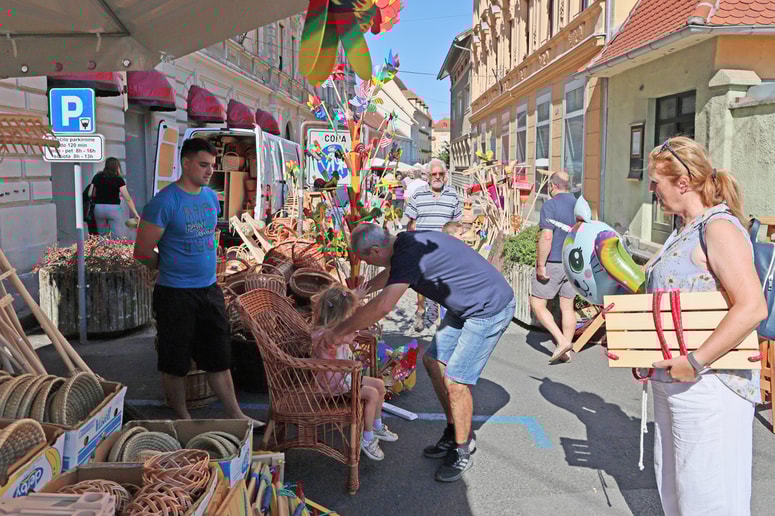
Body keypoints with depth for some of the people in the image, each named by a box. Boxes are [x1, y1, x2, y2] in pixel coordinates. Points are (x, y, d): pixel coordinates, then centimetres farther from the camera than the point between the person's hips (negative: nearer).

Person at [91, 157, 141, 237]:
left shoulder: (97, 177, 8)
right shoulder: (118, 179, -4)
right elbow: (128, 199, -7)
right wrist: (135, 213, -7)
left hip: (98, 208, 4)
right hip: (114, 208, -4)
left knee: (102, 235, 15)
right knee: (117, 236, 0)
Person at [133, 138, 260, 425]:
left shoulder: (211, 197, 7)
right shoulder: (164, 202, -15)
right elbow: (142, 252, -12)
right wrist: (171, 267, 2)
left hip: (209, 289, 6)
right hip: (175, 294, -6)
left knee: (219, 357, 13)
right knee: (175, 362, 8)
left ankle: (236, 417, 23)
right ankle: (183, 420, 25)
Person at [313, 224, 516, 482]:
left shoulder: (410, 254, -27)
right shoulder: (405, 241, 3)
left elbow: (382, 307, -35)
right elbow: (390, 274, 27)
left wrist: (338, 332, -26)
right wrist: (361, 291, 30)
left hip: (490, 310, -10)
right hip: (466, 307, 10)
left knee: (455, 380, -9)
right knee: (433, 361, 13)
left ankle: (462, 451, 12)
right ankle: (454, 433, 27)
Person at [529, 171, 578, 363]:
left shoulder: (550, 205, -14)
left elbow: (546, 237, -23)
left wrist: (540, 265, -19)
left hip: (553, 263, -7)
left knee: (537, 304, 4)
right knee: (568, 307, 11)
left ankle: (562, 341, -7)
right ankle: (566, 351, 16)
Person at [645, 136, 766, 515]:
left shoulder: (719, 227, -17)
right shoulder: (685, 230, 12)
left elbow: (752, 307, -27)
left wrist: (696, 362, -26)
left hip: (708, 385, -10)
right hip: (672, 381, 10)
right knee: (672, 484, 21)